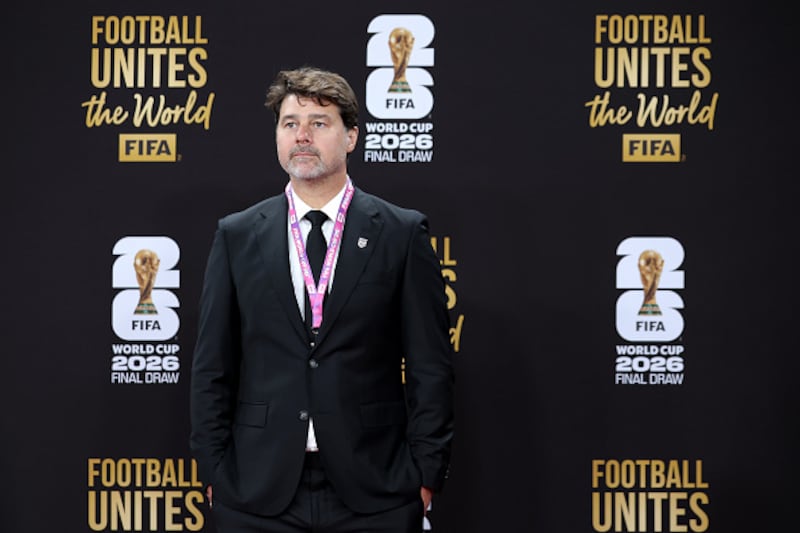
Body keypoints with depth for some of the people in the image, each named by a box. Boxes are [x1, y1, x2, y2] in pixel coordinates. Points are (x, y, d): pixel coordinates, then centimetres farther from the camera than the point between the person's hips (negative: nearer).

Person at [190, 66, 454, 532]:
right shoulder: (237, 235, 6)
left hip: (373, 493, -1)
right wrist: (214, 471, 2)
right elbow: (213, 366, 6)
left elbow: (430, 366, 0)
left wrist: (425, 474, -3)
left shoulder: (403, 233, 1)